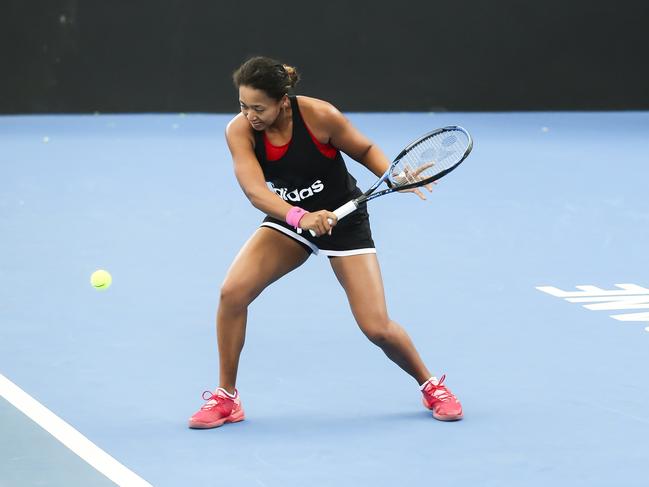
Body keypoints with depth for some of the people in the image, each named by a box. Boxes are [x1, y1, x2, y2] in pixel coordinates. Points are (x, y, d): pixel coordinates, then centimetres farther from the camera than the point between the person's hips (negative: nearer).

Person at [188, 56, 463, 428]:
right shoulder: (239, 131, -19)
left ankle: (431, 386, 21)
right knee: (233, 292, -19)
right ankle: (226, 398, -2)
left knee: (377, 328, -9)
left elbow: (365, 150, -8)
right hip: (288, 218, 3)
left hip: (344, 218, -3)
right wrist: (299, 217, -49)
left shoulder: (320, 116, -25)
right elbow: (255, 190, -32)